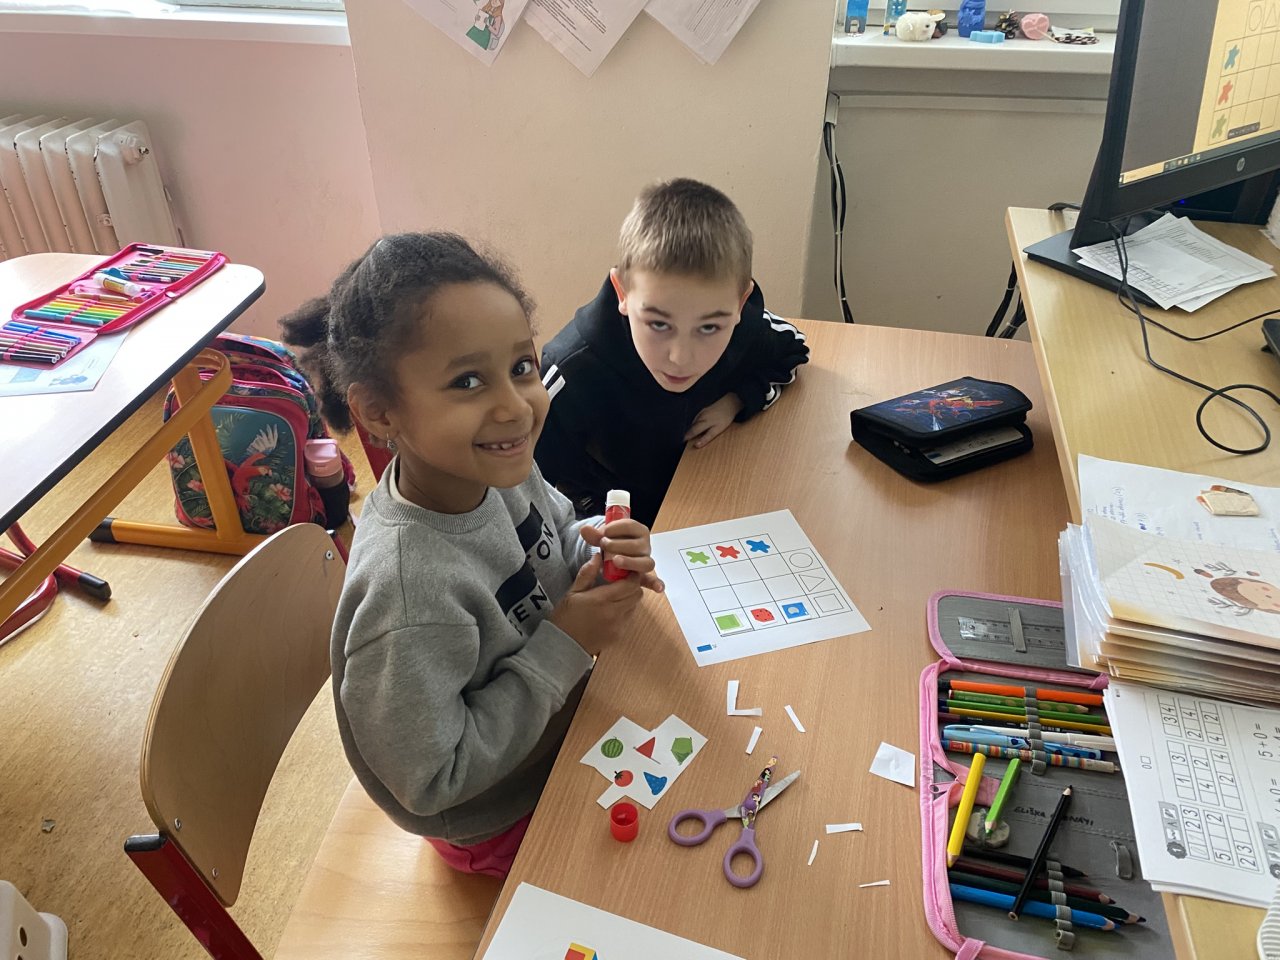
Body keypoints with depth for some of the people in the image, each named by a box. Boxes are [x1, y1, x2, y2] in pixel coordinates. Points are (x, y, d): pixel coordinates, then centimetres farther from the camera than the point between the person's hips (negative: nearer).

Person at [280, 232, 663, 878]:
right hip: (504, 823, -6)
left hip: (559, 723, 6)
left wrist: (594, 550, -19)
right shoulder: (409, 594, -40)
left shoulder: (498, 468, -18)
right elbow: (429, 782, -29)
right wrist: (564, 647, -29)